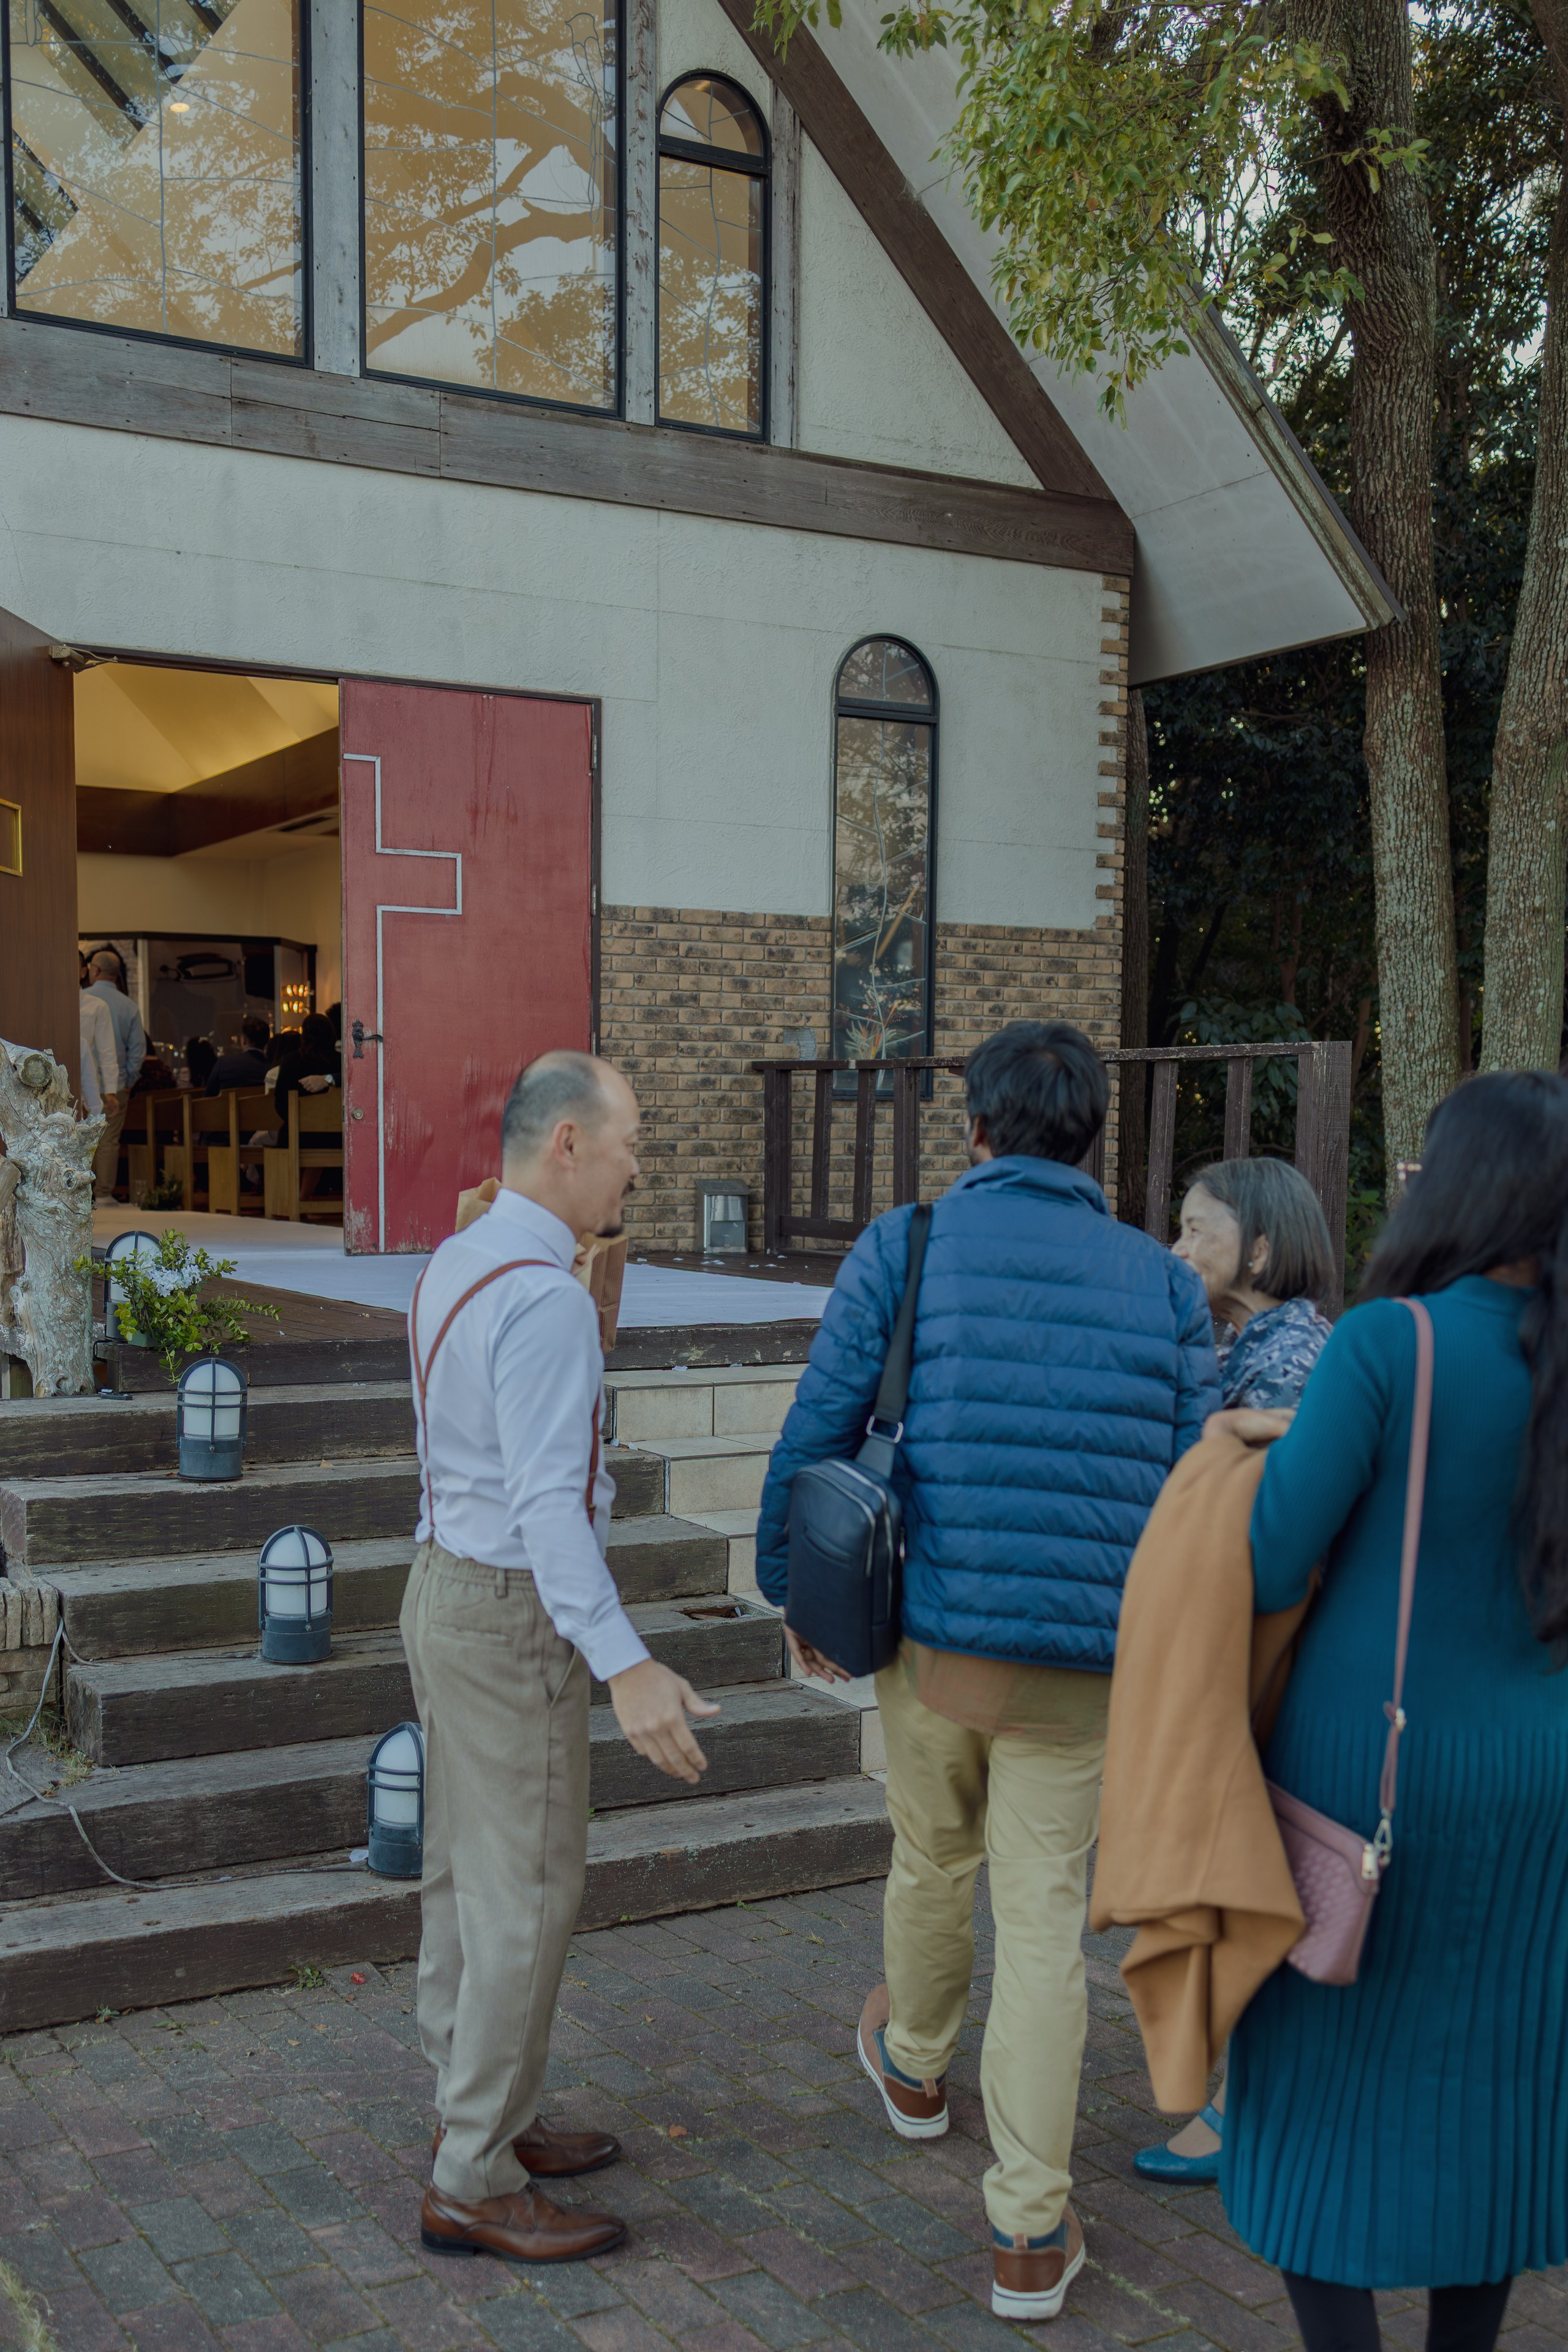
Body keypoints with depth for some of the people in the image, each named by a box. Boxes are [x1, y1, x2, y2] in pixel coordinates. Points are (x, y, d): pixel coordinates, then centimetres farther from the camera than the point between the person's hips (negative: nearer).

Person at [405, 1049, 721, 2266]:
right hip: (515, 1625, -10)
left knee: (468, 1875, 17)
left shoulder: (455, 1265, 8)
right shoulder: (544, 1297, -23)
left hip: (450, 1589, 10)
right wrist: (626, 1667, -37)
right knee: (527, 1895, -1)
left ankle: (482, 2116, 30)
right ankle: (476, 2184, 9)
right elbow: (546, 1497, -31)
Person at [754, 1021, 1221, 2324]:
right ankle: (1031, 2233, 12)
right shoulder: (1165, 1281, 1)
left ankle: (916, 2065, 51)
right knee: (1044, 1926, 8)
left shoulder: (904, 1248, -4)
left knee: (932, 1861, 25)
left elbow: (817, 1435, -5)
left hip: (932, 1636, 0)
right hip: (1083, 1664, 0)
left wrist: (790, 1587, 10)